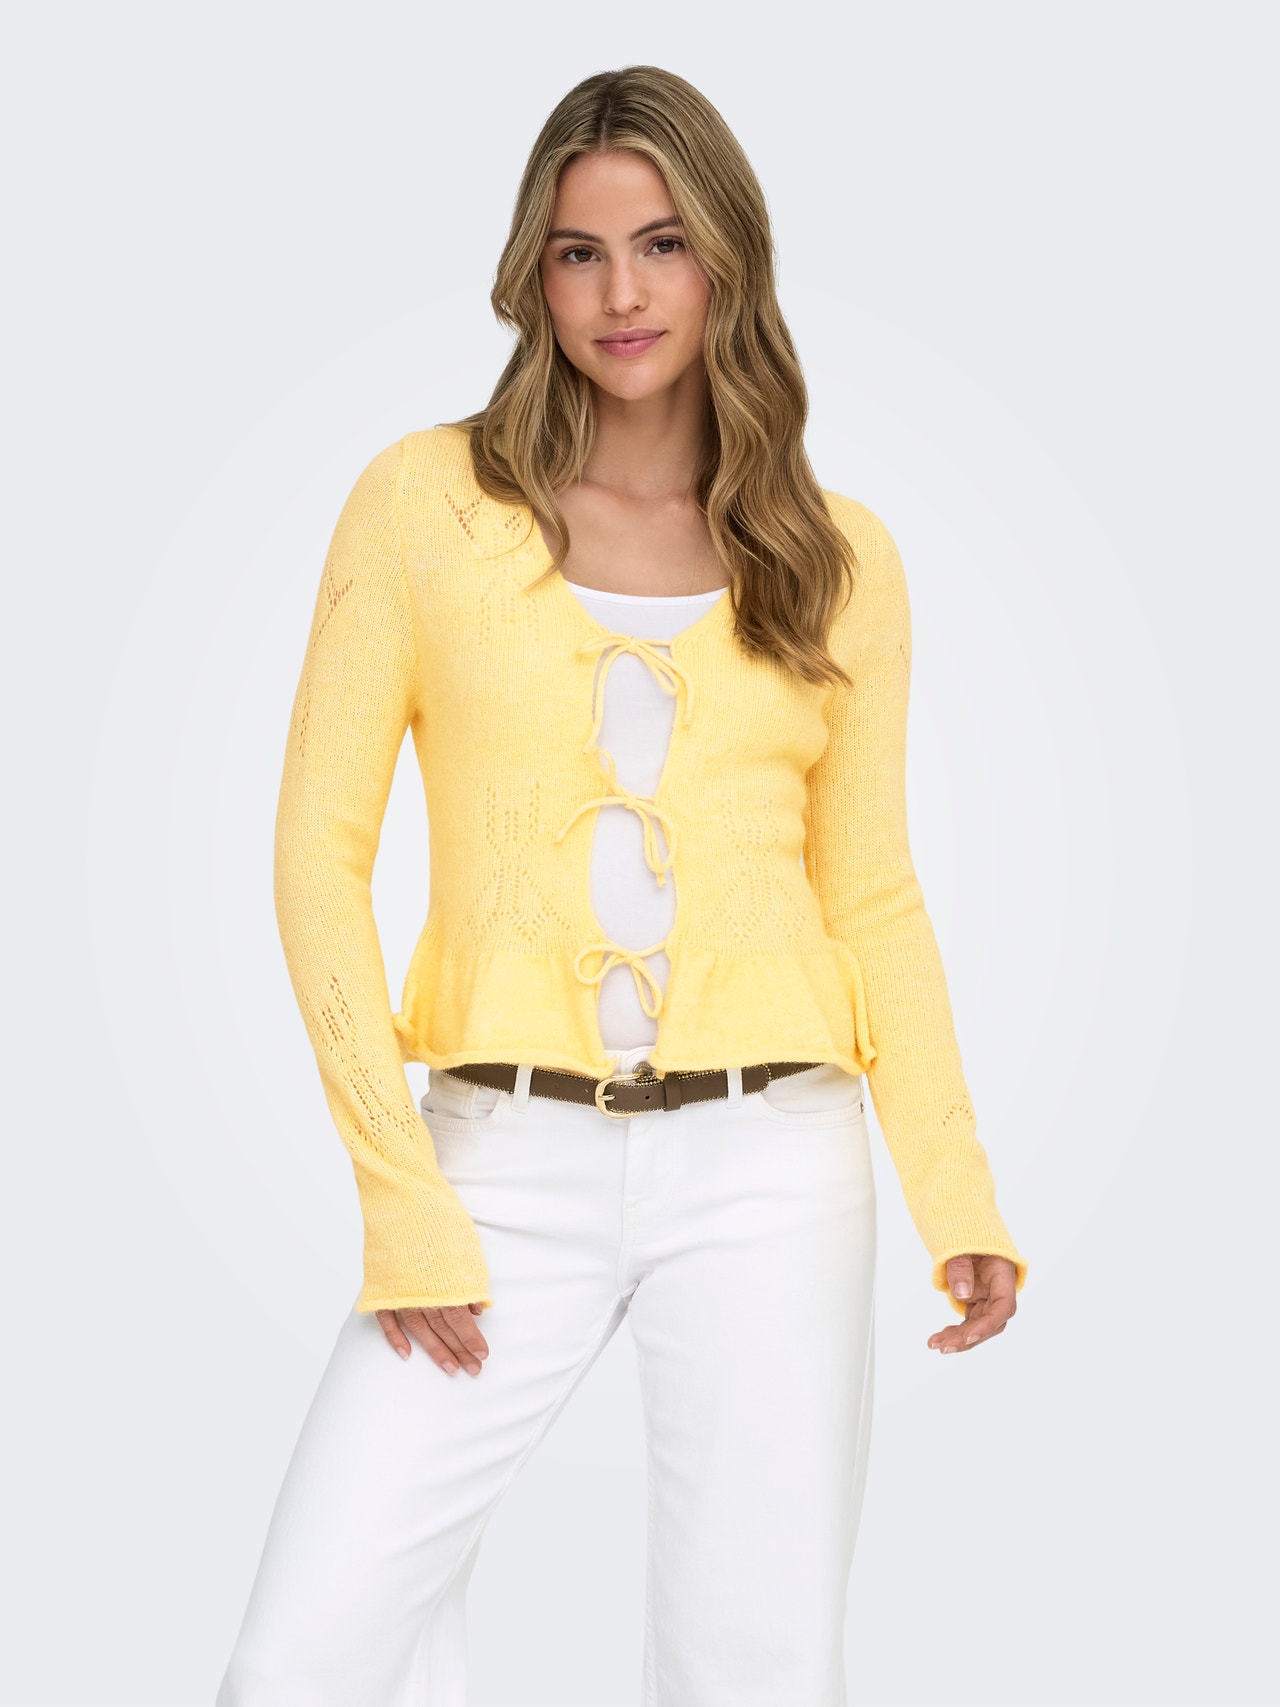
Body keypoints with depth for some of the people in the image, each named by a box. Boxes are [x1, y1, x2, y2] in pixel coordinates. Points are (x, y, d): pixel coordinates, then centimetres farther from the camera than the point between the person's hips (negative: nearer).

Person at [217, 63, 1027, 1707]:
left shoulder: (836, 556, 8)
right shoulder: (428, 499, 2)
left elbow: (872, 894, 11)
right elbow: (321, 854, 0)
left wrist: (956, 1191, -1)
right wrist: (401, 1201, -7)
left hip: (769, 1167, 1)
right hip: (509, 1163, -1)